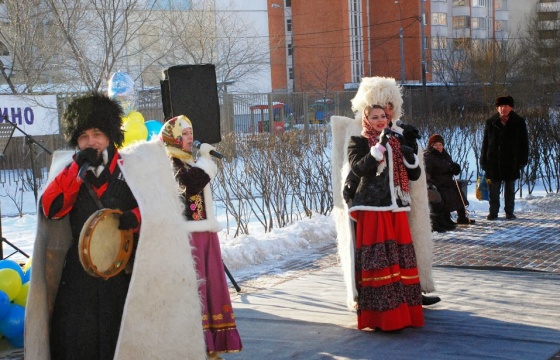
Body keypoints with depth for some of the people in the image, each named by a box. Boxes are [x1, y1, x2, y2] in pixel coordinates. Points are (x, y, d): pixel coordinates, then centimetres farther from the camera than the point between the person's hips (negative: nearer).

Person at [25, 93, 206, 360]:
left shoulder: (132, 168, 0)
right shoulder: (70, 170, 10)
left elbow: (161, 206, -2)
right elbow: (50, 208, -4)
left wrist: (136, 218, -22)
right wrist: (77, 168, -9)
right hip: (79, 275, 2)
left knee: (120, 338, 4)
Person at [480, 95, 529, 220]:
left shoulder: (519, 123, 2)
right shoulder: (491, 123, 3)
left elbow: (524, 143, 4)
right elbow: (485, 143, 5)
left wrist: (522, 160, -2)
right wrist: (484, 161, 0)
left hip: (511, 163, 0)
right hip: (494, 162, 0)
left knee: (510, 189, 9)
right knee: (494, 189, 4)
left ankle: (509, 212, 17)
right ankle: (493, 212, 12)